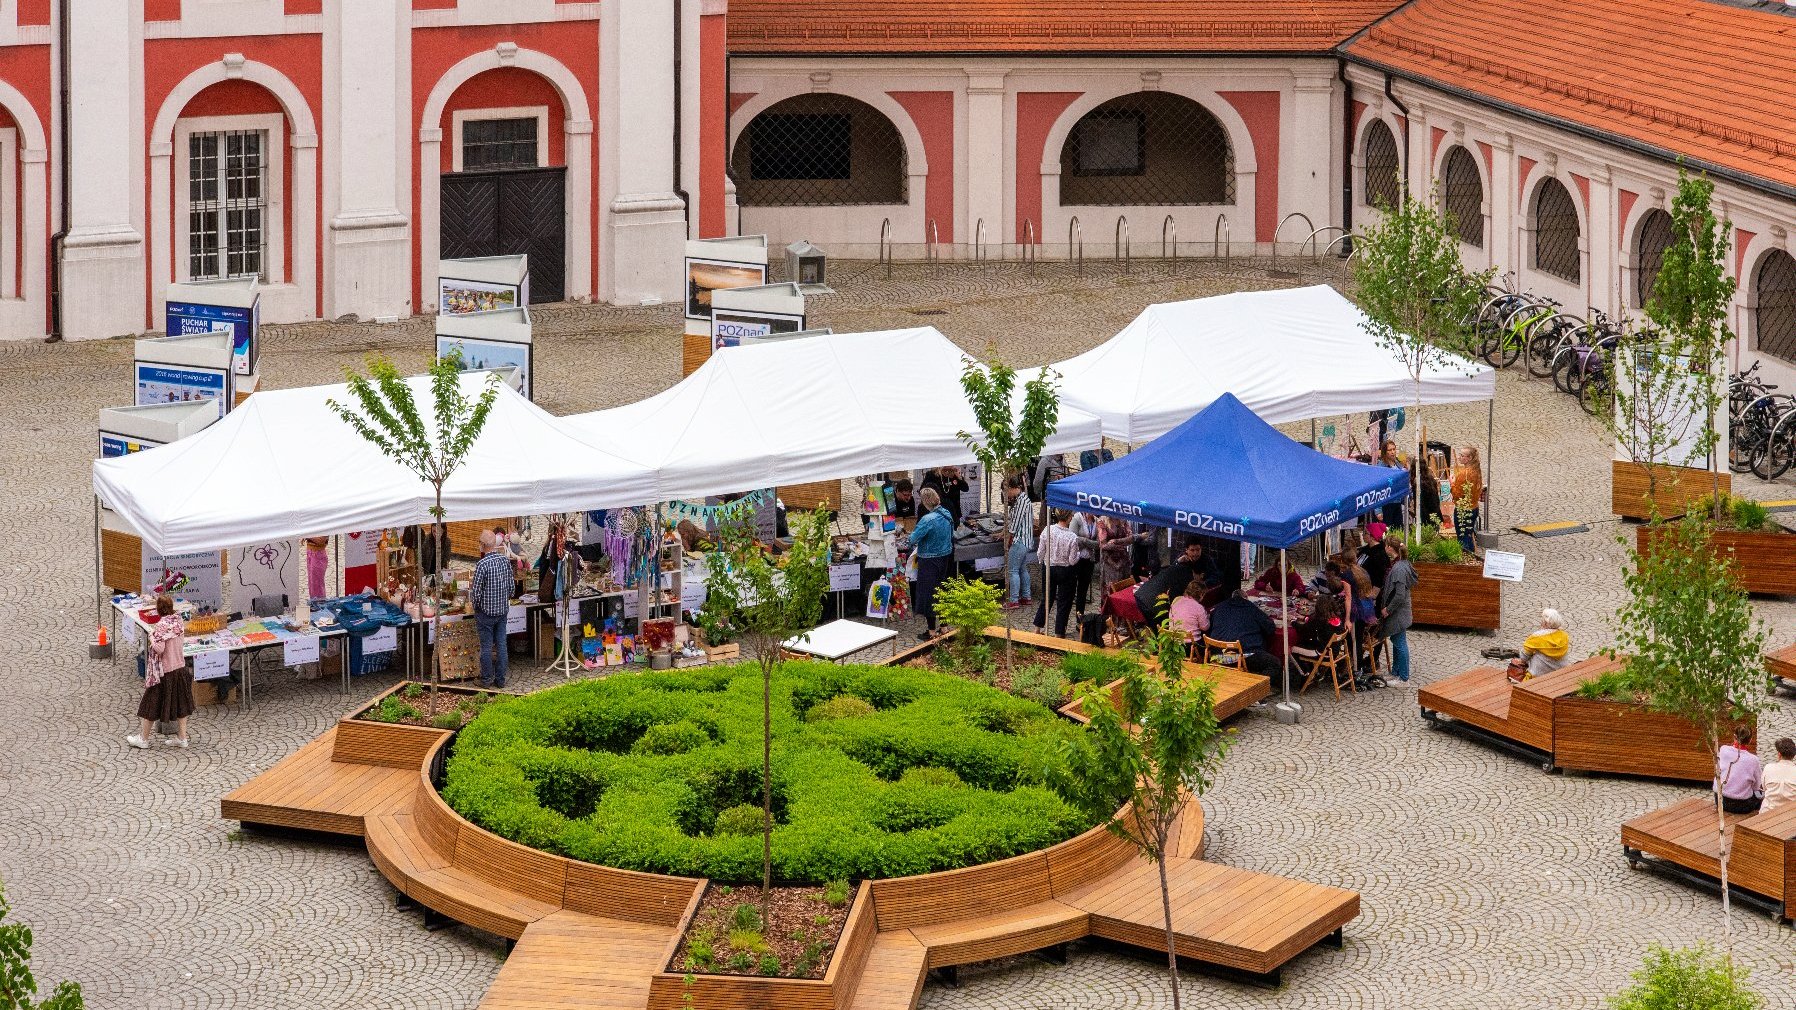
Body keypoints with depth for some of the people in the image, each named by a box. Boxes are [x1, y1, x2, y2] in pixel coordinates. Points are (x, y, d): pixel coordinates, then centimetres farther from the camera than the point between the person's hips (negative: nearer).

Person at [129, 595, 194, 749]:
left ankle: (143, 739, 16)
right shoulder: (178, 622, 1)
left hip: (164, 672, -7)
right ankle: (182, 737, 19)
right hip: (180, 667, 7)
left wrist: (151, 636, -11)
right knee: (179, 703, 16)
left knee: (151, 705, 6)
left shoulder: (161, 626, -21)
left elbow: (159, 648, -27)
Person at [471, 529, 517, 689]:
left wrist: (475, 603, 3)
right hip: (503, 610, 6)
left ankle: (486, 680, 12)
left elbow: (476, 592, -17)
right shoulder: (505, 560, -3)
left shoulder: (482, 564, -21)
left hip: (486, 611, -6)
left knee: (486, 647, 5)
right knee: (501, 645, 10)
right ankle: (500, 679, 17)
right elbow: (512, 585, 5)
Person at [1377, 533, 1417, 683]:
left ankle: (1404, 679, 8)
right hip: (1397, 613, 10)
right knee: (1396, 641, 20)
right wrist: (1386, 608, 15)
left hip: (1397, 613, -10)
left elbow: (1399, 595, -26)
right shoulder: (1401, 563, 6)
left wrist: (1388, 609, -17)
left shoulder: (1398, 569, -25)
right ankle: (1395, 671, 33)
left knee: (1400, 643, 0)